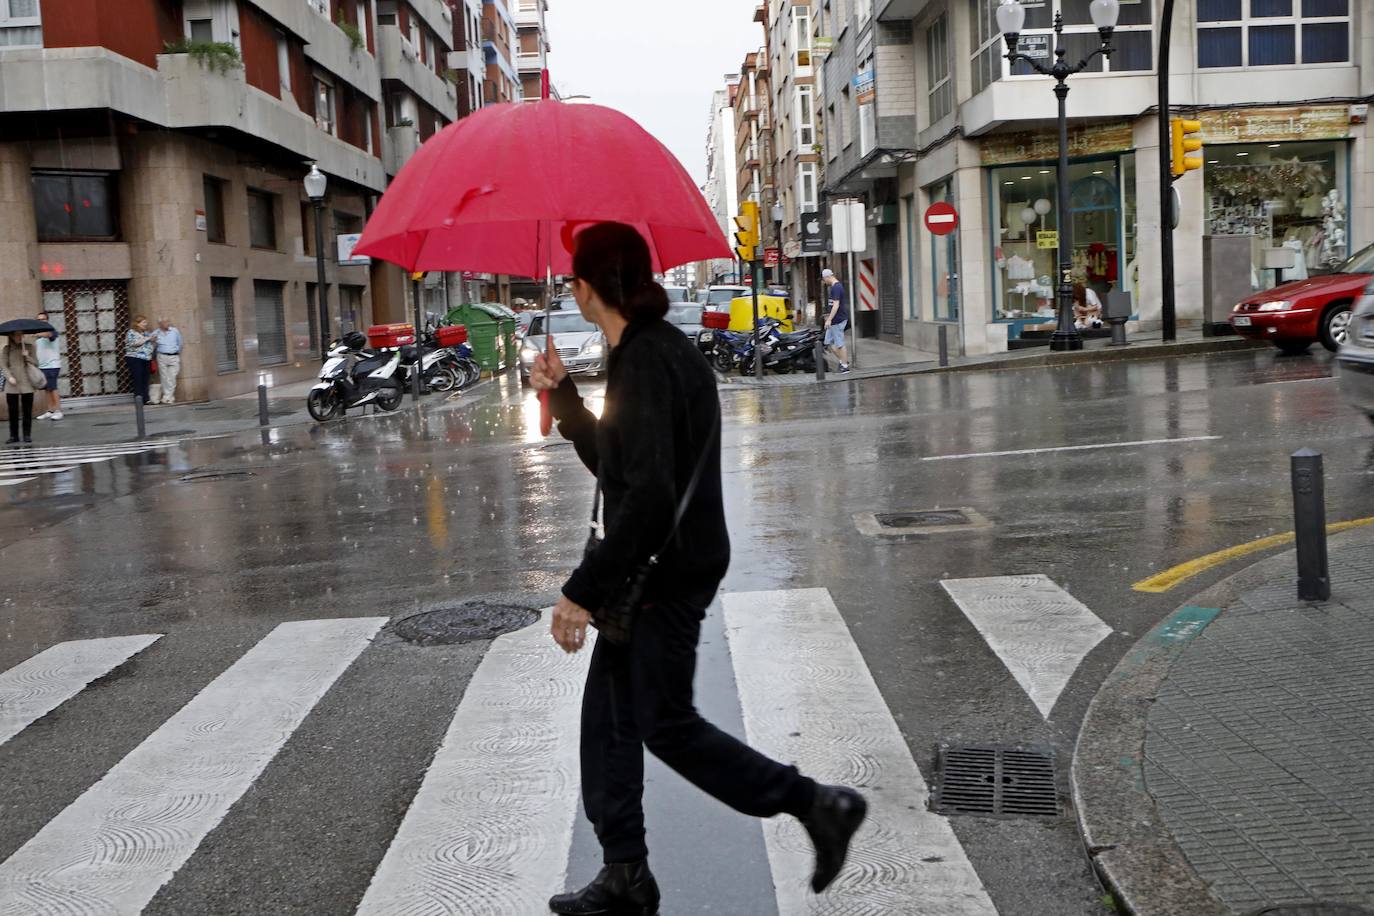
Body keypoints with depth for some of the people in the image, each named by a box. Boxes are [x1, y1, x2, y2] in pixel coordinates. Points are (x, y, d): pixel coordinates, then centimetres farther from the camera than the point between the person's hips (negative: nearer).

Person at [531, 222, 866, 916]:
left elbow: (647, 493, -27)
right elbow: (613, 462, 21)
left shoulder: (644, 363, -20)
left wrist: (583, 591, -24)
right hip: (659, 568, 10)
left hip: (668, 574, -10)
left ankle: (817, 804, 10)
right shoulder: (660, 349, 12)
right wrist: (563, 397, 12)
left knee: (666, 725, 1)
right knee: (608, 714, 14)